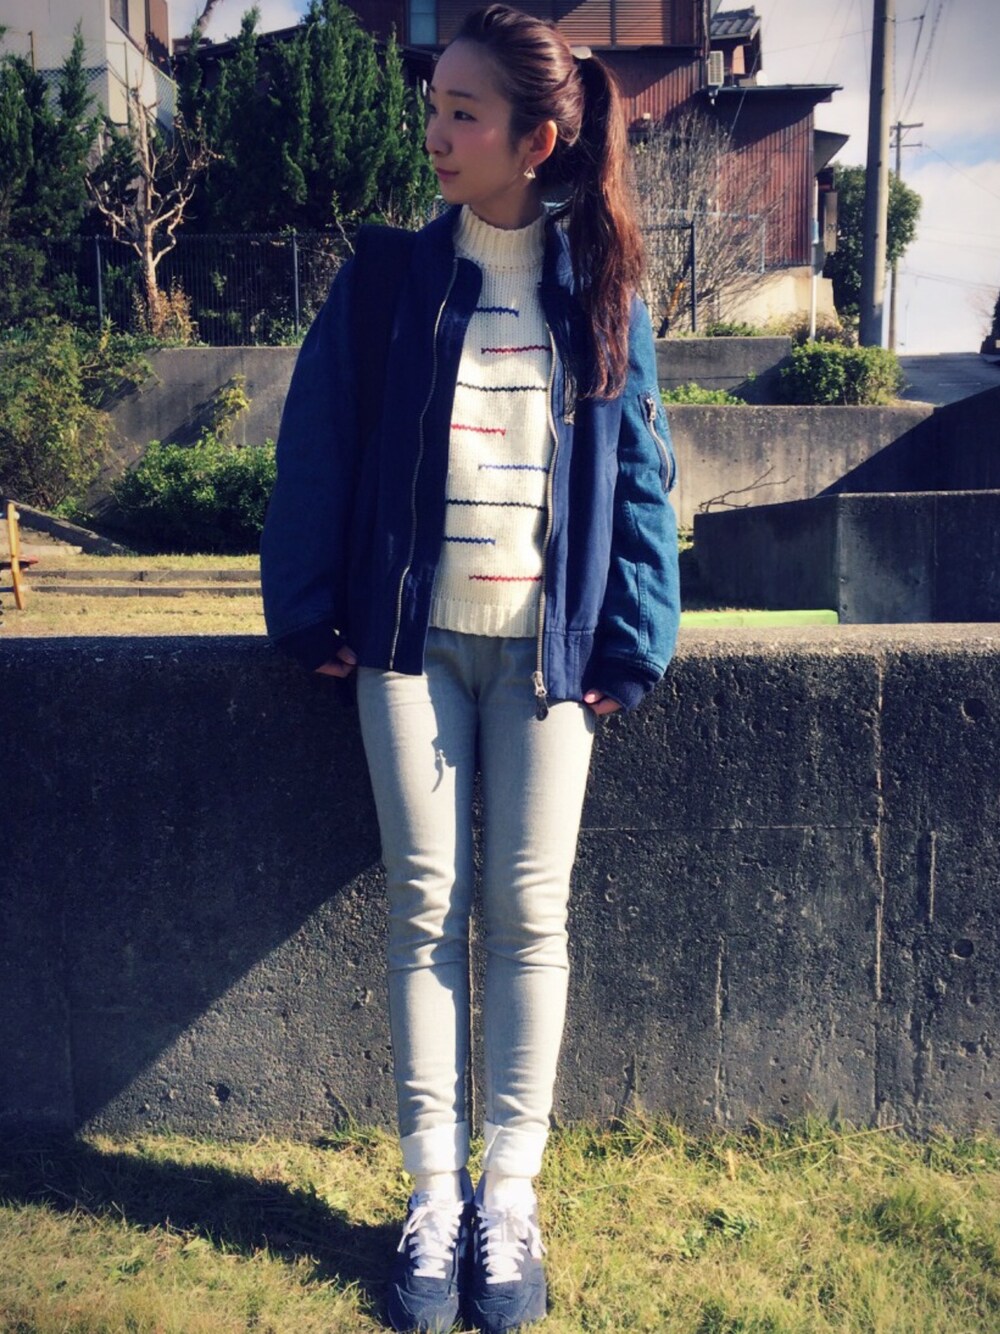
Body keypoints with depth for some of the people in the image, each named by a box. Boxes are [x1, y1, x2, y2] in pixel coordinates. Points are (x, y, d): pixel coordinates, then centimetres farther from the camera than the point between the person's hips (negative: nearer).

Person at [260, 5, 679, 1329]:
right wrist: (313, 613, -1)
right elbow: (317, 453, 4)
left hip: (546, 649, 0)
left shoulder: (601, 292, 4)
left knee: (529, 914, 4)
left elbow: (639, 477, 4)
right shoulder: (387, 285, 3)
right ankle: (435, 1195, 20)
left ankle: (510, 1195, 21)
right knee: (425, 910, 5)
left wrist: (627, 646, -2)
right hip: (412, 641, 0)